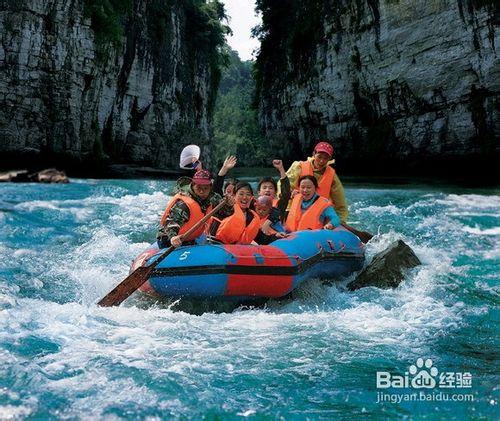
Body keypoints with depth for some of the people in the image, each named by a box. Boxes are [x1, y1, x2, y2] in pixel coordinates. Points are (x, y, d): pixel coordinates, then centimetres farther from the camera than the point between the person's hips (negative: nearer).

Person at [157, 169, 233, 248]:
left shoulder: (210, 199, -4)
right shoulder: (183, 204, -27)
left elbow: (226, 212, 3)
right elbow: (172, 222, -37)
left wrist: (229, 205, -20)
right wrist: (172, 237, -57)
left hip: (189, 241, 7)